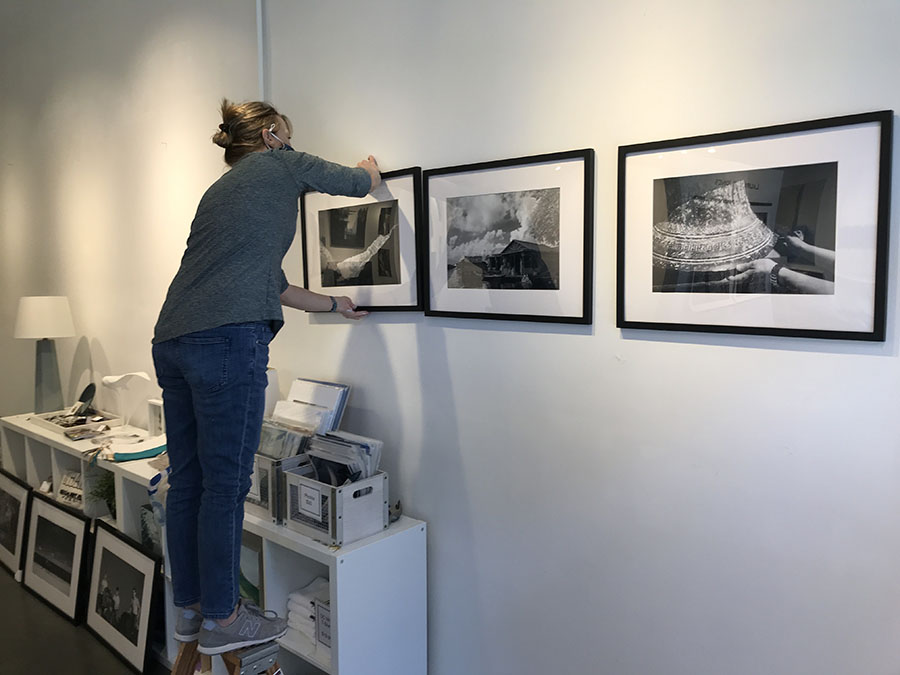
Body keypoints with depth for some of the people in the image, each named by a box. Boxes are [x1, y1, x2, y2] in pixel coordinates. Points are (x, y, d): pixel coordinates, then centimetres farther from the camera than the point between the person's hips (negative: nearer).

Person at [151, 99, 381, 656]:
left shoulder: (220, 191, 29)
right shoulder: (278, 163, 8)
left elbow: (271, 283, 31)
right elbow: (359, 184, 17)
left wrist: (334, 305, 40)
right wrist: (370, 167, 41)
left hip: (173, 340, 9)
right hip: (229, 340, -9)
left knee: (187, 480, 13)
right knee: (226, 485, -1)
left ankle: (190, 607, 26)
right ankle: (221, 619, 11)